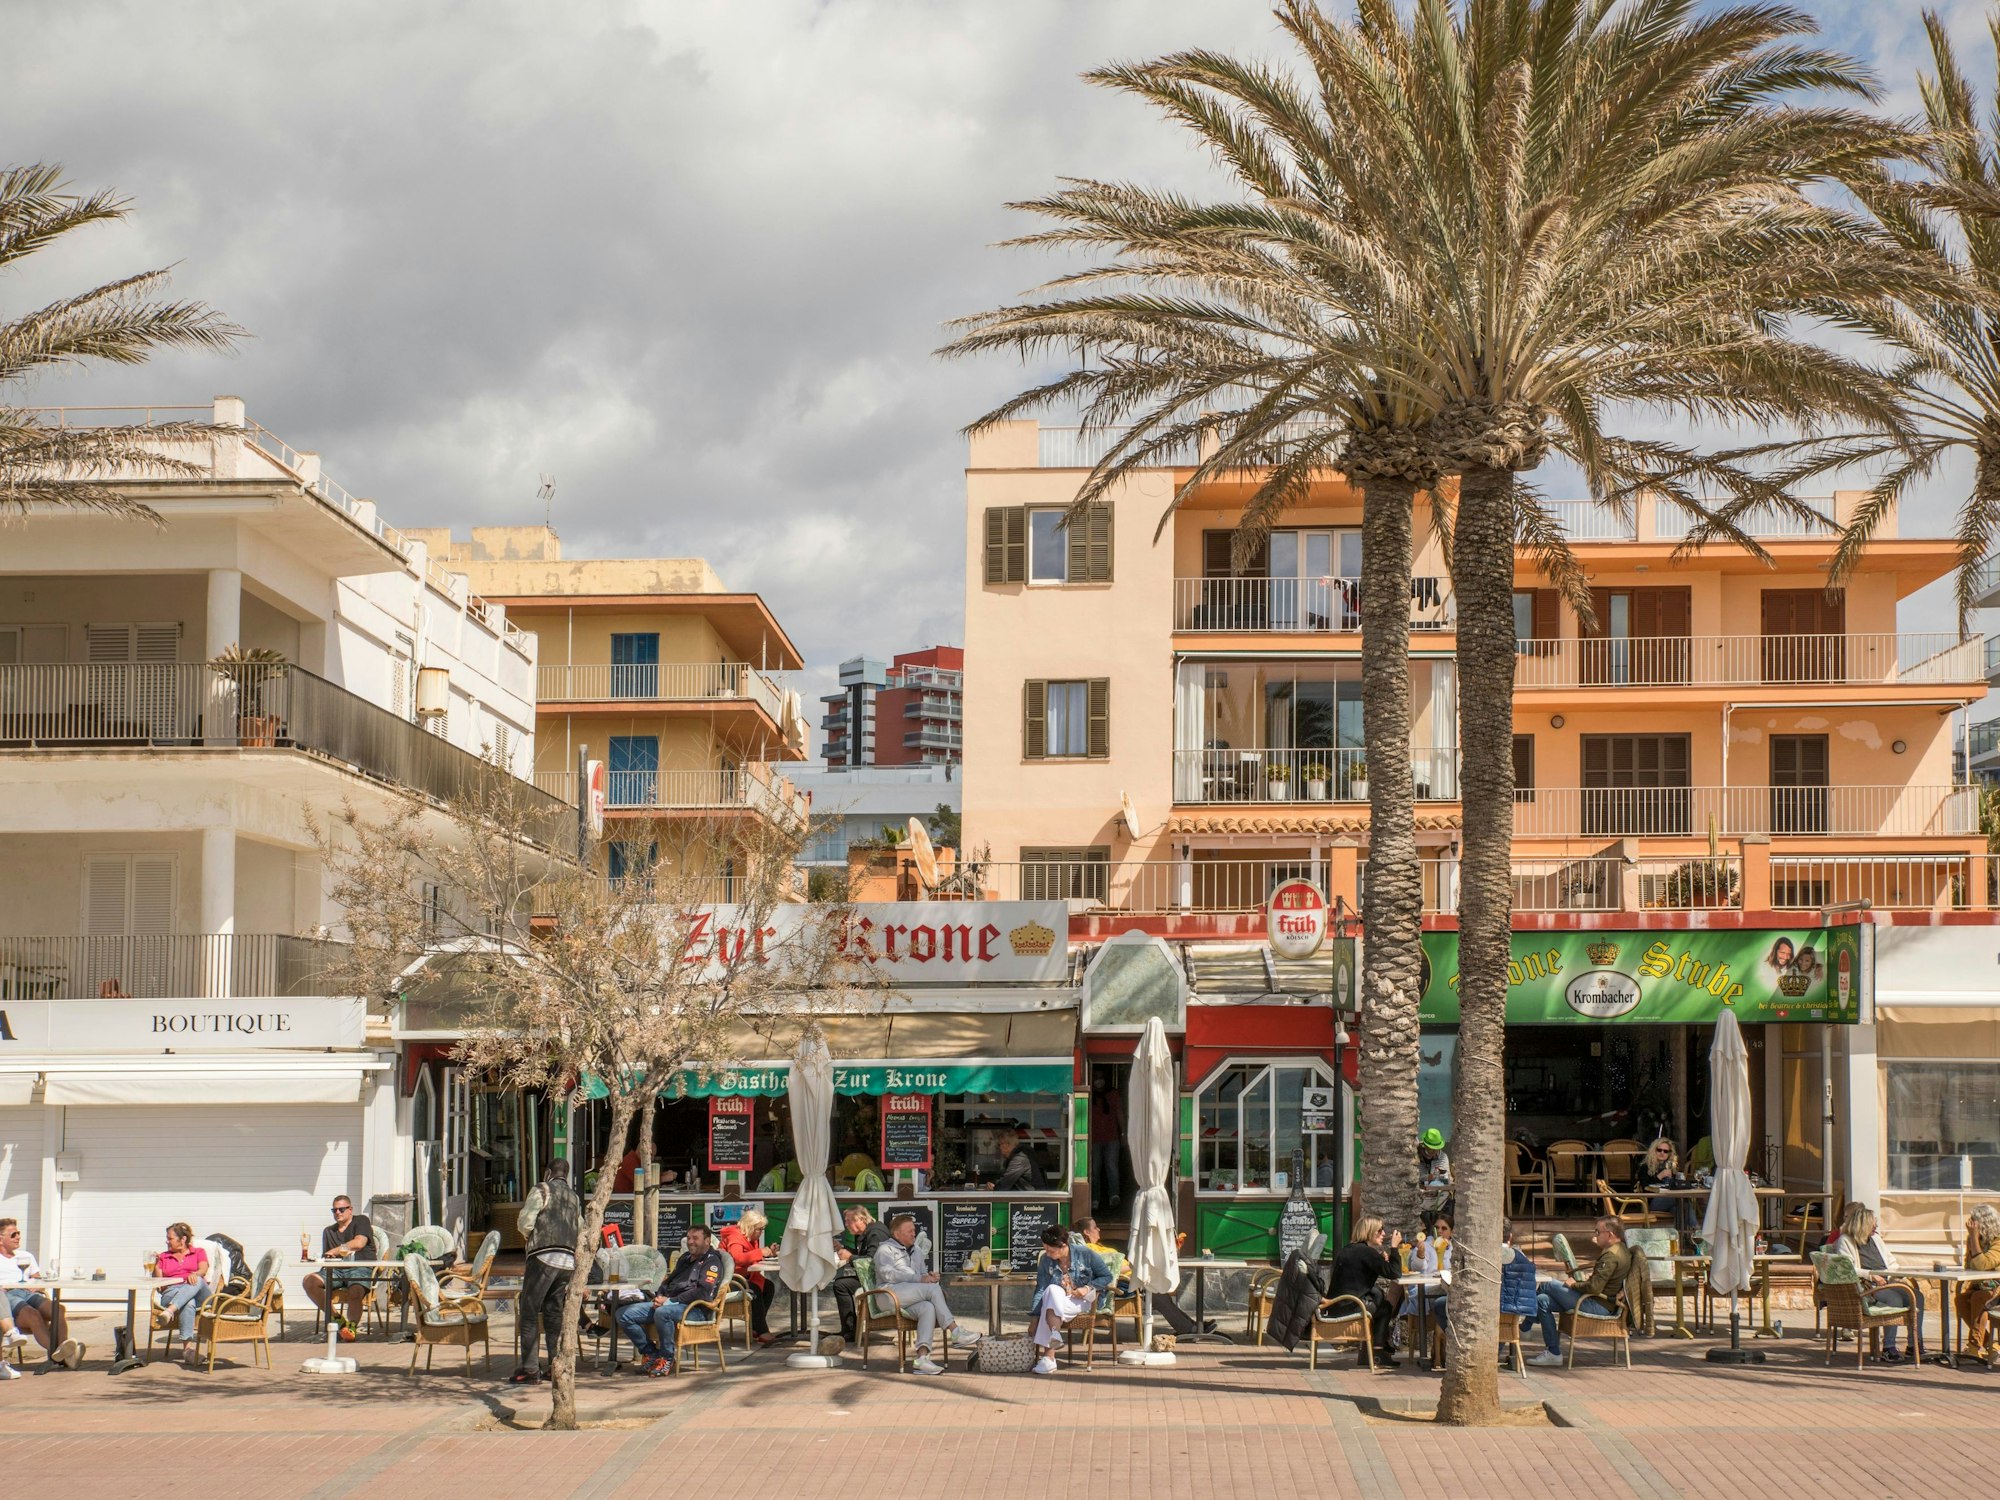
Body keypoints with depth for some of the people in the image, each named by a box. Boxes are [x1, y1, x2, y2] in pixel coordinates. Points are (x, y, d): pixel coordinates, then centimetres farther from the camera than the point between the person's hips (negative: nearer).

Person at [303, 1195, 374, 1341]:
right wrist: (325, 1259, -4)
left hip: (360, 1269, -6)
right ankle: (336, 1318, -13)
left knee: (355, 1292, -38)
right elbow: (326, 1257, 20)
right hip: (336, 1270, 6)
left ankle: (351, 1327, -14)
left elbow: (359, 1243, -9)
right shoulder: (329, 1231, 26)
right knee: (310, 1281, -21)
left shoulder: (361, 1221, 8)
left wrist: (336, 1251, -3)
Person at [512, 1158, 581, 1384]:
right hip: (568, 1261, 6)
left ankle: (529, 1369, -7)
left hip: (544, 1257, -6)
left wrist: (527, 1234, 16)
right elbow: (580, 1231, 19)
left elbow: (525, 1224, -6)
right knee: (554, 1314, 12)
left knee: (529, 1313, -2)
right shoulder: (574, 1197, 19)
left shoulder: (541, 1190, 0)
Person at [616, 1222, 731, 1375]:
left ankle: (667, 1358, -22)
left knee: (663, 1312, -42)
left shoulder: (712, 1261, -1)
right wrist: (659, 1296, 5)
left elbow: (703, 1293, -15)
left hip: (694, 1308, -9)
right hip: (667, 1303, 9)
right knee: (623, 1314, -7)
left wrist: (669, 1301, -16)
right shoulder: (685, 1258, 27)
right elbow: (669, 1281, 30)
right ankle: (650, 1353, 0)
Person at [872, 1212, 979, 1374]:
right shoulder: (886, 1249, 7)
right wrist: (920, 1279, -18)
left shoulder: (916, 1252, 31)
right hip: (890, 1293, -6)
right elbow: (888, 1274, -10)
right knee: (933, 1289, -26)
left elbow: (923, 1274, 36)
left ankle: (922, 1357, -44)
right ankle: (955, 1333, -26)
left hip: (910, 1301, 7)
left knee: (928, 1308, -30)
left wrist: (930, 1276, 9)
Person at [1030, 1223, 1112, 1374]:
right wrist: (1035, 1317, -14)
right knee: (1052, 1290, -34)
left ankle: (1049, 1357, -39)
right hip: (1056, 1301, 3)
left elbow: (1107, 1276, -1)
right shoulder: (1045, 1261, 1)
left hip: (1084, 1301, -3)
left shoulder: (1085, 1254, -6)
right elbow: (1040, 1290, -5)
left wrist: (1088, 1288, -16)